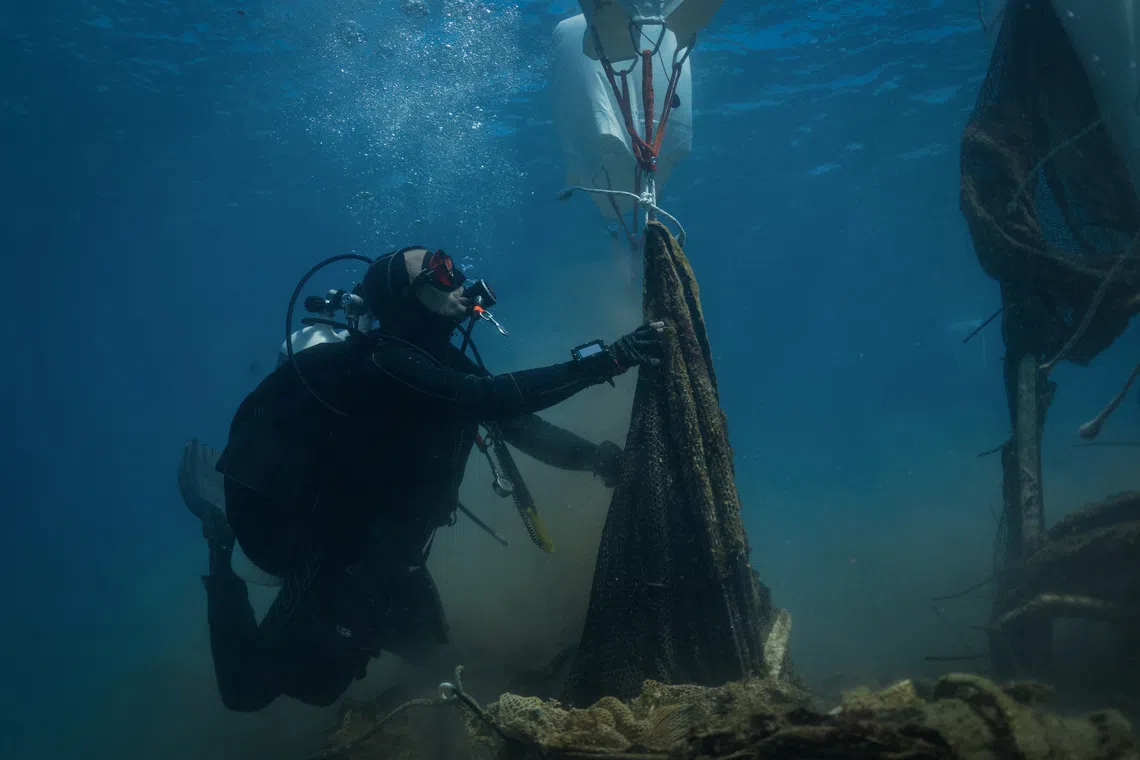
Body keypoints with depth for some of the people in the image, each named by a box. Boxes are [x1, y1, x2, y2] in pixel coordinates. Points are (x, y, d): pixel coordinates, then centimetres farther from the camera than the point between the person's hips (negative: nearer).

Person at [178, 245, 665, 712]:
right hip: (331, 547, -9)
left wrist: (590, 456, -9)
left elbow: (513, 424, 5)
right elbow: (494, 399, -38)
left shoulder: (444, 361, 1)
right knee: (248, 689, -5)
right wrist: (607, 359, -40)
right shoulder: (384, 361, -27)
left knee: (422, 644, 26)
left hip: (383, 550, 9)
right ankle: (224, 555, 15)